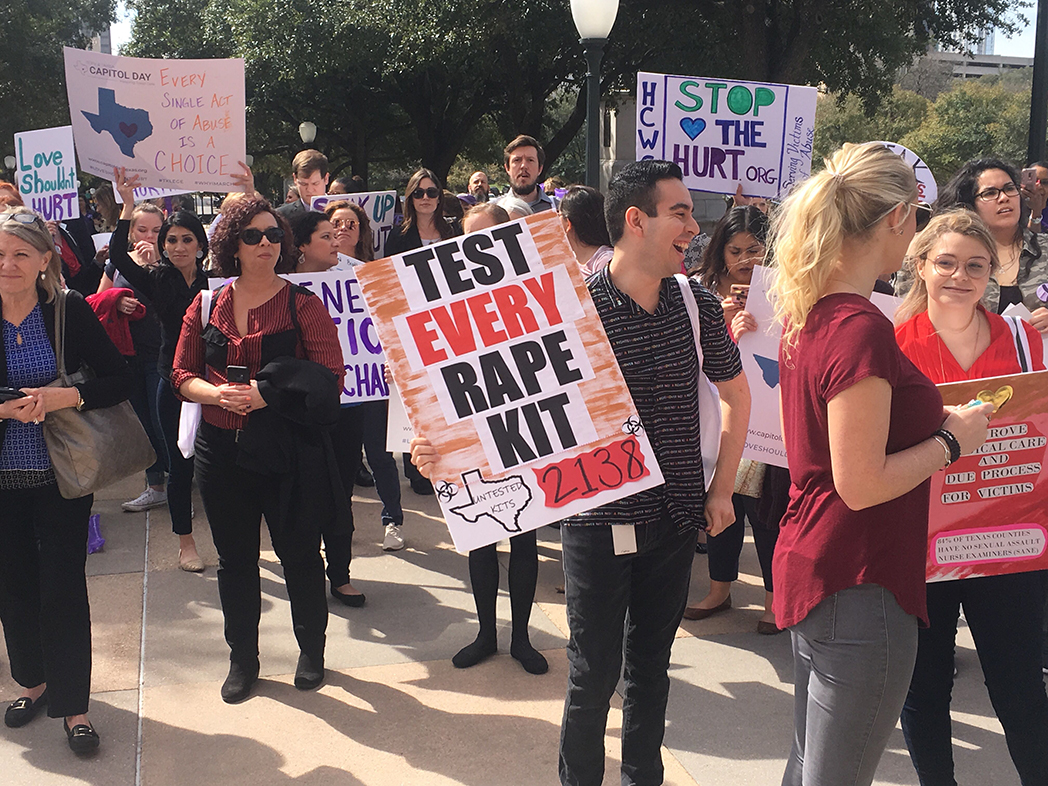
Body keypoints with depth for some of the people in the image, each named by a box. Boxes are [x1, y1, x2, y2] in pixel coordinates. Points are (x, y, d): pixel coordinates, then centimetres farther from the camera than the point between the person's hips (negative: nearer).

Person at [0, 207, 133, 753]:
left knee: (63, 586, 2)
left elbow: (120, 380, -6)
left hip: (61, 476, -2)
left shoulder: (70, 312, -7)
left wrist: (68, 396, -21)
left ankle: (73, 703, 15)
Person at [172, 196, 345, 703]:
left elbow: (329, 378, -12)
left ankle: (311, 650, 31)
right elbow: (182, 375, 7)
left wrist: (266, 395, -21)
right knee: (235, 559, 13)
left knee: (300, 555, 9)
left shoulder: (303, 305, -4)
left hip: (290, 450, -3)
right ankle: (243, 658, 31)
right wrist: (217, 393, -14)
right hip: (222, 449, 3)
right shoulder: (208, 305, 6)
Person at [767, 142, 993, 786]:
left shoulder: (808, 313, 7)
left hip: (813, 567, 9)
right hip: (859, 588, -9)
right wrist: (951, 440, -9)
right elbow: (861, 484, -23)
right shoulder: (862, 327, -21)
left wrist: (933, 420, 15)